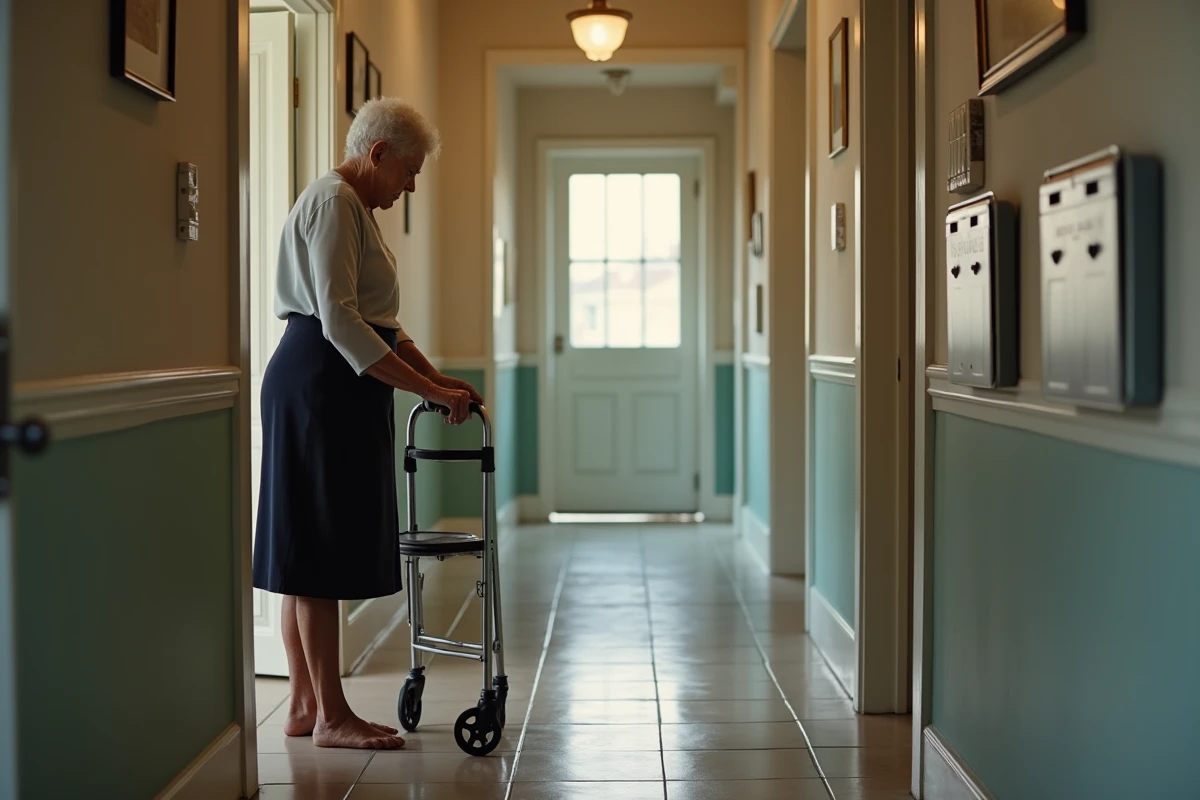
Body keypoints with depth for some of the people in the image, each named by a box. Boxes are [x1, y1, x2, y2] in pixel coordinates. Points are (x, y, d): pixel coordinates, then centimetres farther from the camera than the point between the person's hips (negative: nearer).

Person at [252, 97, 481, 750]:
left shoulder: (354, 206, 22)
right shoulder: (333, 202, -12)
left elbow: (379, 321, 23)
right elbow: (338, 318, -22)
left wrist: (437, 378, 13)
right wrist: (425, 388, -23)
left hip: (332, 388, 11)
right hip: (321, 384, -11)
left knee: (307, 556, 11)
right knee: (318, 555, -6)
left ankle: (304, 705, 17)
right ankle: (331, 717, -1)